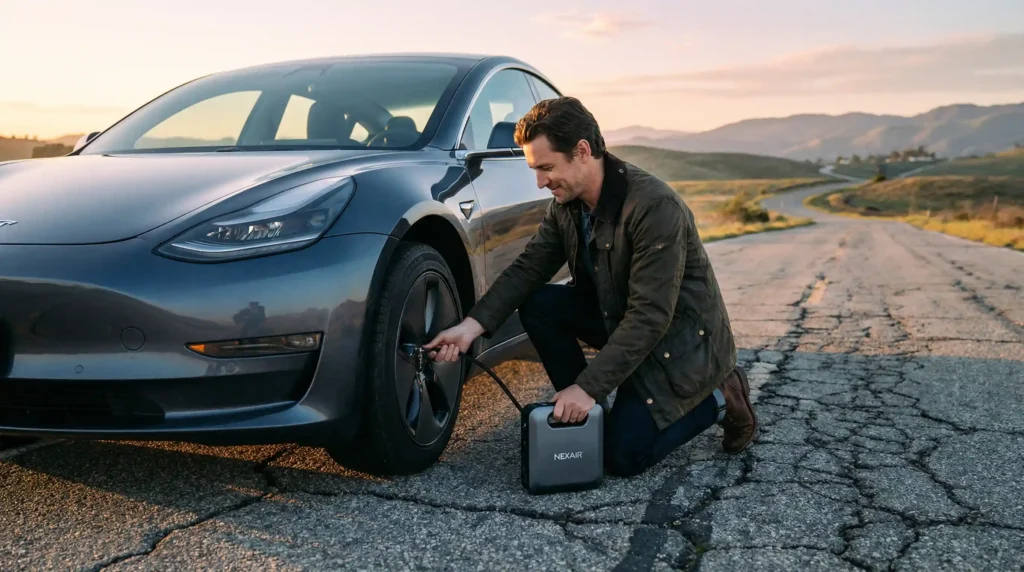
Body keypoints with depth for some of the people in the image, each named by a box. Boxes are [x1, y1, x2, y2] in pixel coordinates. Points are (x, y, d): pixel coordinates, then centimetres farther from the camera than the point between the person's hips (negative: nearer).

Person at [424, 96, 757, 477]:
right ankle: (583, 414, 1)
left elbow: (650, 317, -31)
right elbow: (527, 268, -4)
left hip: (681, 340, -7)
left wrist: (588, 387, -31)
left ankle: (720, 397, 6)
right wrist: (472, 325, -19)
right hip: (616, 315, 7)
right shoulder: (566, 203, -5)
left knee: (623, 456, -15)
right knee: (536, 304, -12)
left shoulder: (655, 206, -30)